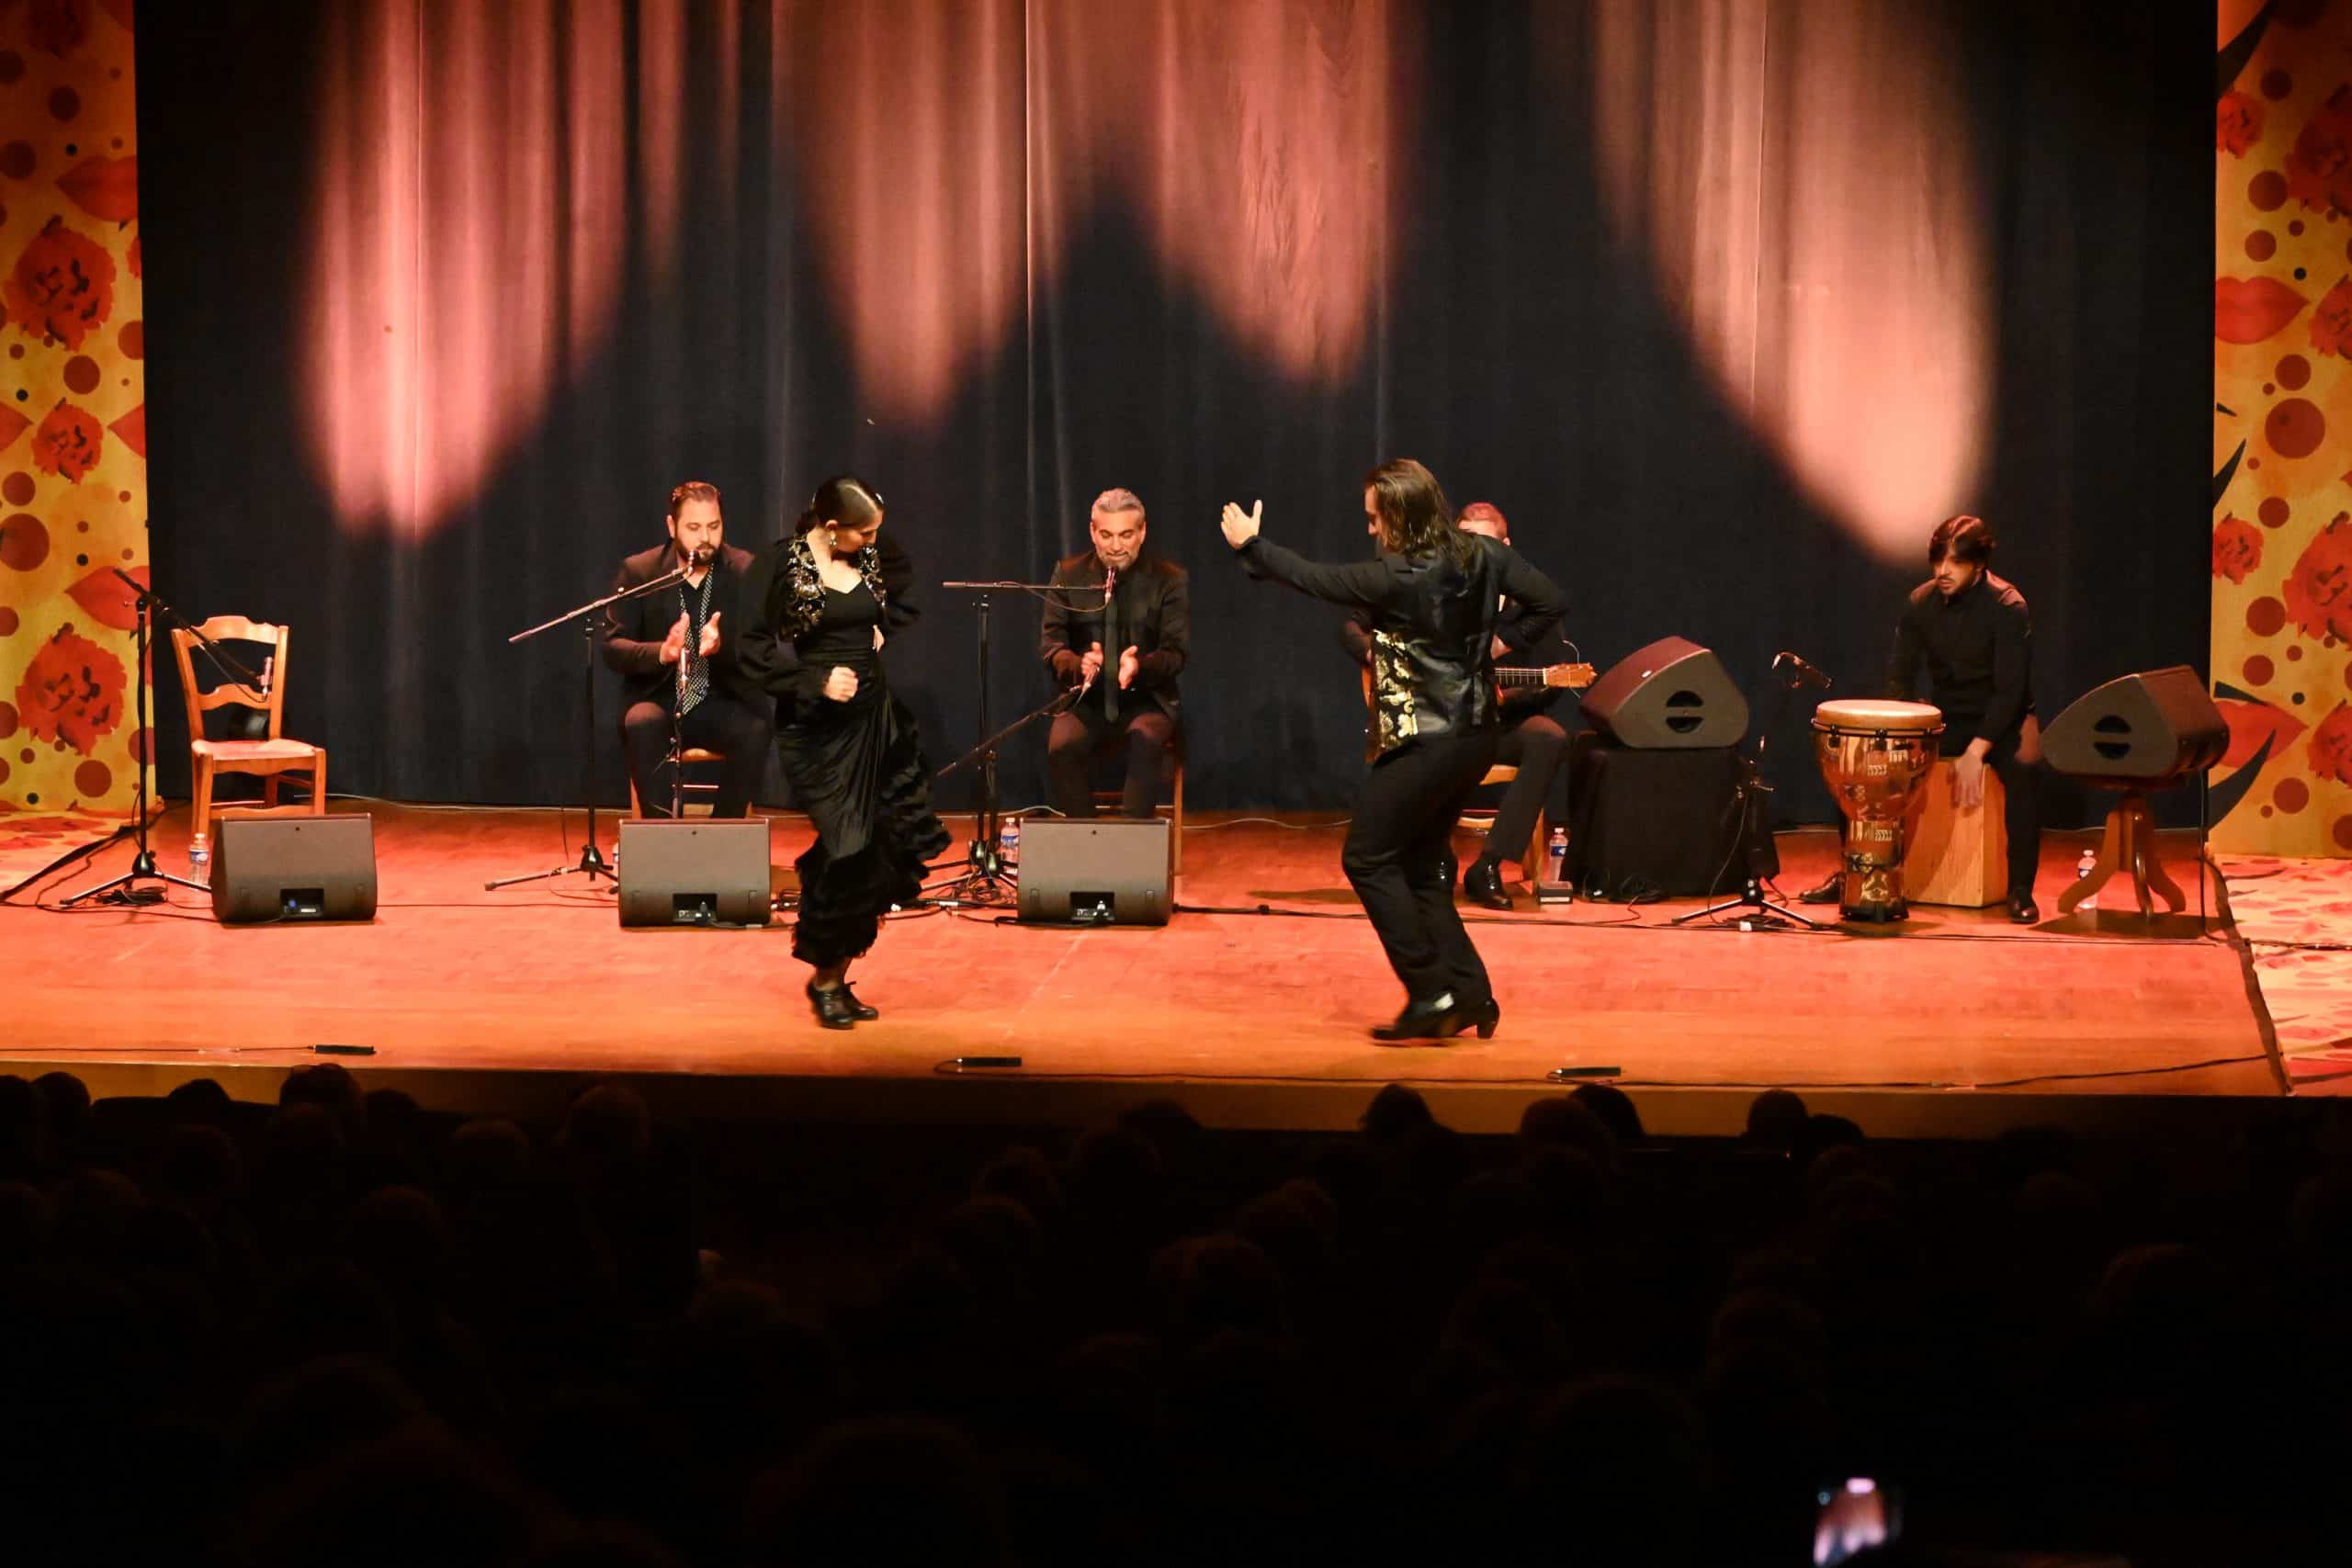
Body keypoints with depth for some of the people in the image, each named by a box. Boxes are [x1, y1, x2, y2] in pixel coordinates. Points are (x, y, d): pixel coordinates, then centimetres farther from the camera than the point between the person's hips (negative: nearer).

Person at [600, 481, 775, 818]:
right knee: (641, 724, -34)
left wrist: (722, 646, -29)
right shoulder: (638, 572, 0)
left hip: (725, 703, 0)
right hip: (659, 700, 0)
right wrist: (661, 652, -27)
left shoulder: (747, 572, 1)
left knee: (754, 732, -32)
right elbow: (612, 648, -5)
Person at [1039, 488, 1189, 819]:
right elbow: (1050, 643, 3)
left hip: (1146, 699, -1)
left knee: (1146, 741, -35)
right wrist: (1077, 665, -22)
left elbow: (1176, 652, -4)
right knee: (1061, 747, -31)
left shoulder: (1170, 578, -1)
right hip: (1086, 700, 1)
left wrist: (1140, 666, -27)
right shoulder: (1068, 574, 5)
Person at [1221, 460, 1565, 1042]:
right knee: (1421, 868, 16)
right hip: (1474, 737, 8)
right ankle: (1471, 994, 10)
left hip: (1424, 746, -8)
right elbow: (1548, 603, 5)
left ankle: (1430, 992, -1)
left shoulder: (1400, 577, -20)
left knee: (1367, 860, 4)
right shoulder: (1483, 554, 1)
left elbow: (1317, 580, -10)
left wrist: (1250, 545, 4)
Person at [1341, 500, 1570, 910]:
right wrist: (1378, 659, -13)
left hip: (1497, 724, 1)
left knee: (1549, 738, -33)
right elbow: (1352, 627, 8)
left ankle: (1488, 867, -29)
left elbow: (1546, 687, -5)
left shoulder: (1525, 600, 1)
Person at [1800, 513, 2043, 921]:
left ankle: (2021, 891, -28)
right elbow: (1900, 676, 1)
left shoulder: (2007, 608, -17)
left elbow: (2010, 689, -21)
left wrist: (1975, 752, -28)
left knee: (2020, 769, -37)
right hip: (1949, 719, 5)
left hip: (2001, 720, -5)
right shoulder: (1922, 603, -3)